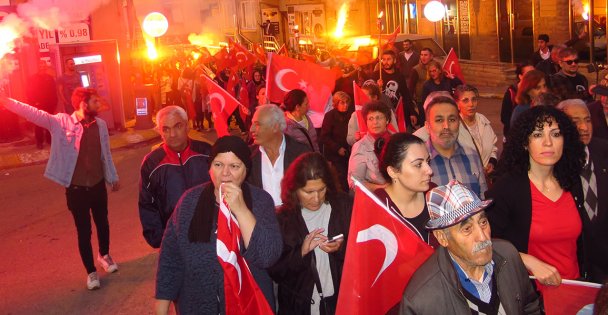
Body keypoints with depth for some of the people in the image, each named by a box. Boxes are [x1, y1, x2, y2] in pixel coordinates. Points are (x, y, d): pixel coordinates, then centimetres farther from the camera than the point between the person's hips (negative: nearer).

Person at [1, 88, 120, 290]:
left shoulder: (100, 125, -2)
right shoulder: (61, 122, -13)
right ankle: (91, 272, 23)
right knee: (83, 231, 6)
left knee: (102, 224, 21)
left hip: (98, 186, 4)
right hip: (76, 189, -3)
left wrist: (113, 178, 17)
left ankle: (104, 255, 48)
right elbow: (34, 114, -22)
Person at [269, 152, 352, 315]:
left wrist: (342, 248, -20)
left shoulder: (345, 206, -6)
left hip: (341, 301, 1)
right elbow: (275, 271, -8)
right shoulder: (283, 218, -8)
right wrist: (301, 252, -21)